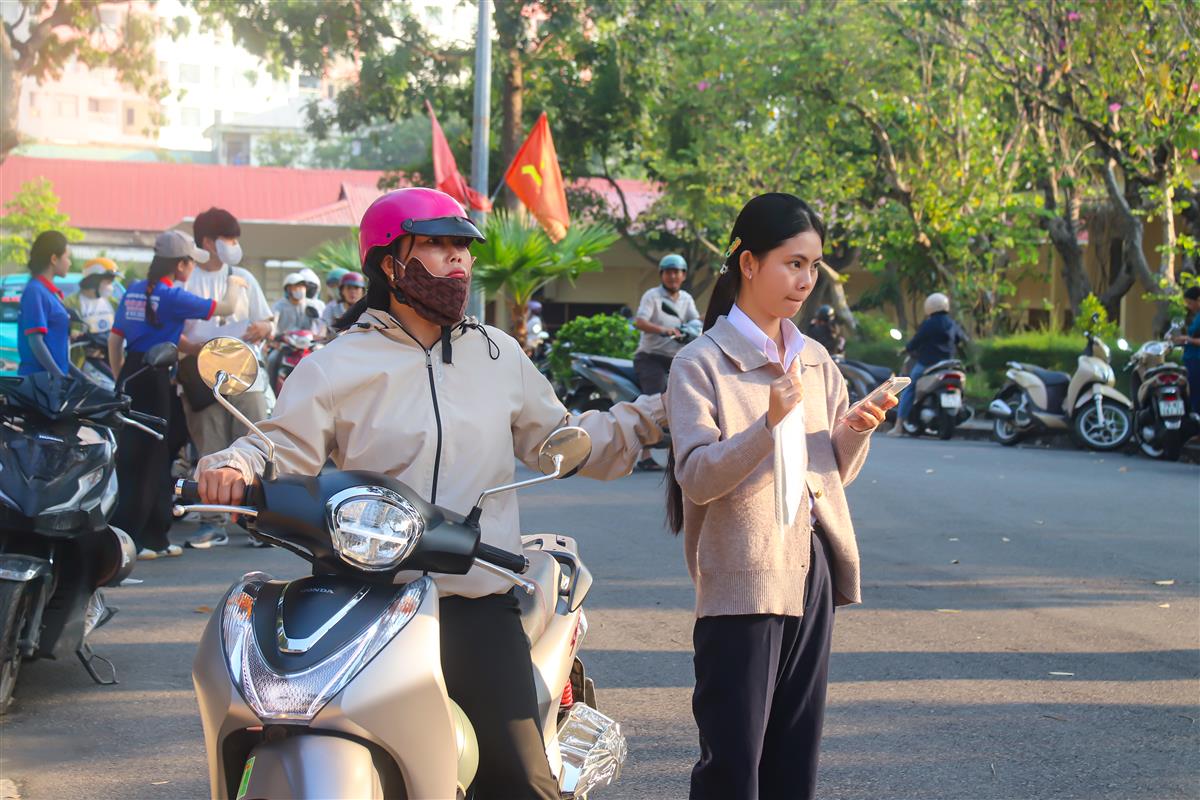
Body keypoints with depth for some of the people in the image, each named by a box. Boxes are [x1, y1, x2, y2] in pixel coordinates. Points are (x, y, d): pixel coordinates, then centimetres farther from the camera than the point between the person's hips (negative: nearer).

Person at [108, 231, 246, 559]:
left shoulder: (133, 292, 10)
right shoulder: (173, 297, -12)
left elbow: (114, 338, 14)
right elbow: (226, 308, -7)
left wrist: (119, 377, 22)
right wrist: (235, 286, 14)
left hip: (130, 374, 8)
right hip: (155, 380, -8)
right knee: (143, 460, -4)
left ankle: (154, 537, 19)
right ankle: (126, 539, -3)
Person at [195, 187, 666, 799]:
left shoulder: (499, 355, 17)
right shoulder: (338, 367, 4)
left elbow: (557, 439, 24)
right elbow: (283, 445, -2)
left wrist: (654, 415, 17)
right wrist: (233, 468, -23)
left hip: (479, 605, 2)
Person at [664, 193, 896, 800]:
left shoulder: (816, 361, 13)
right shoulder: (702, 363, -6)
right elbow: (696, 477, -16)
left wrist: (857, 431, -2)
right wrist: (770, 424, -27)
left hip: (813, 570, 6)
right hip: (743, 581, -6)